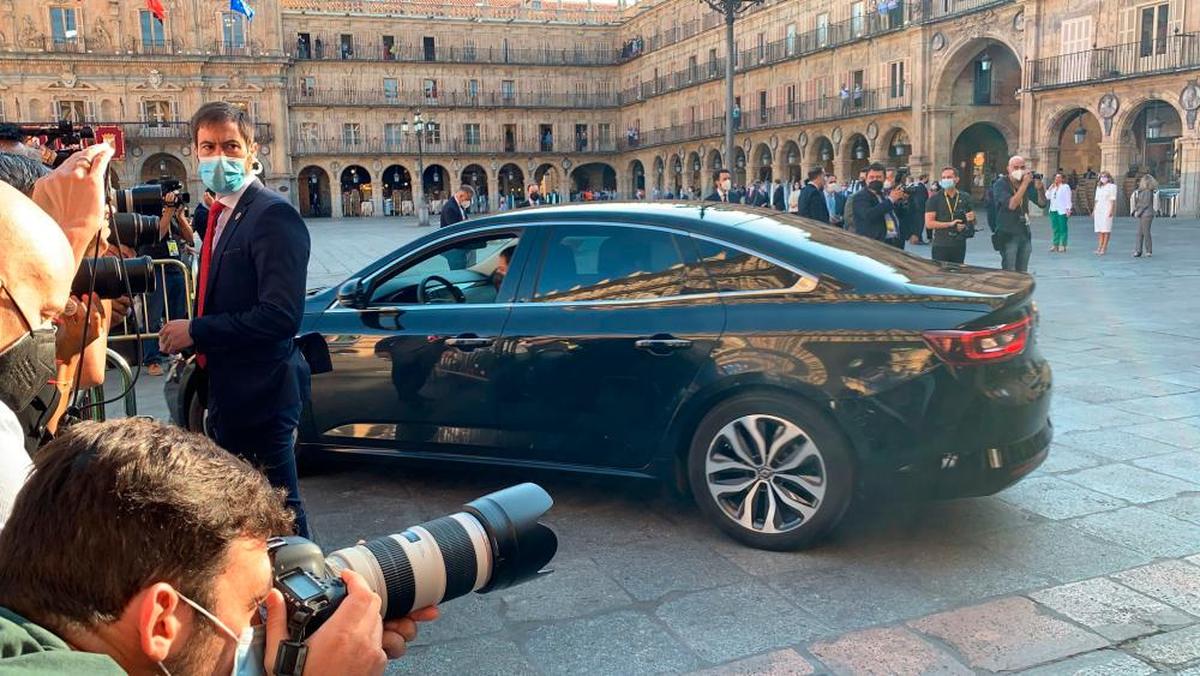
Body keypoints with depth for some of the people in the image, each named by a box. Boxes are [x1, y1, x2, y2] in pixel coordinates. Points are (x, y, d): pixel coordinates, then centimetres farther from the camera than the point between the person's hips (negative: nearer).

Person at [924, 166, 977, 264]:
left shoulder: (965, 198, 9)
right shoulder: (934, 199, 0)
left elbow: (973, 222, 15)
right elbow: (928, 224, -7)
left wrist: (971, 220, -9)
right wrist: (950, 224, -14)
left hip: (959, 245, 3)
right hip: (940, 246, -3)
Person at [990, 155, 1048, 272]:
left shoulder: (1028, 183, 8)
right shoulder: (1000, 184, -8)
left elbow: (1042, 203, 7)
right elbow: (1011, 205, -22)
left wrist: (1039, 189, -13)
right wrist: (1025, 184, -23)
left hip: (1025, 234, 6)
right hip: (1008, 236, -6)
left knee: (1023, 274, 9)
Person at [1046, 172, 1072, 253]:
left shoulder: (1066, 187, -1)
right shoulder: (1053, 187, 16)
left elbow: (1068, 199, -5)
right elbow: (1047, 197, 11)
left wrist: (1068, 209, -12)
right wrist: (1050, 188, 2)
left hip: (1062, 211, -6)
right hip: (1053, 210, 6)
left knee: (1062, 228, -4)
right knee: (1055, 228, 8)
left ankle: (1063, 246, -1)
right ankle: (1055, 245, 12)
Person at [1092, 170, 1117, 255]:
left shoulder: (1112, 186, -1)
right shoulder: (1099, 187, 17)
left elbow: (1112, 200, -7)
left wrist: (1111, 210, -15)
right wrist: (1094, 210, 16)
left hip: (1107, 209, -6)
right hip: (1099, 209, 6)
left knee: (1106, 229, -7)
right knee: (1099, 229, 4)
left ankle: (1104, 248, -7)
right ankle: (1099, 247, 5)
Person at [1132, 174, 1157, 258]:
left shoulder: (1148, 192, -13)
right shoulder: (1141, 191, 13)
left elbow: (1146, 204, -16)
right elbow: (1137, 203, 16)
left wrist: (1138, 212, -11)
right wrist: (1135, 211, 4)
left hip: (1147, 214, -9)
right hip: (1141, 215, 9)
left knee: (1146, 232, -3)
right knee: (1140, 233, 6)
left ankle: (1149, 251, 7)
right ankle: (1138, 251, 6)